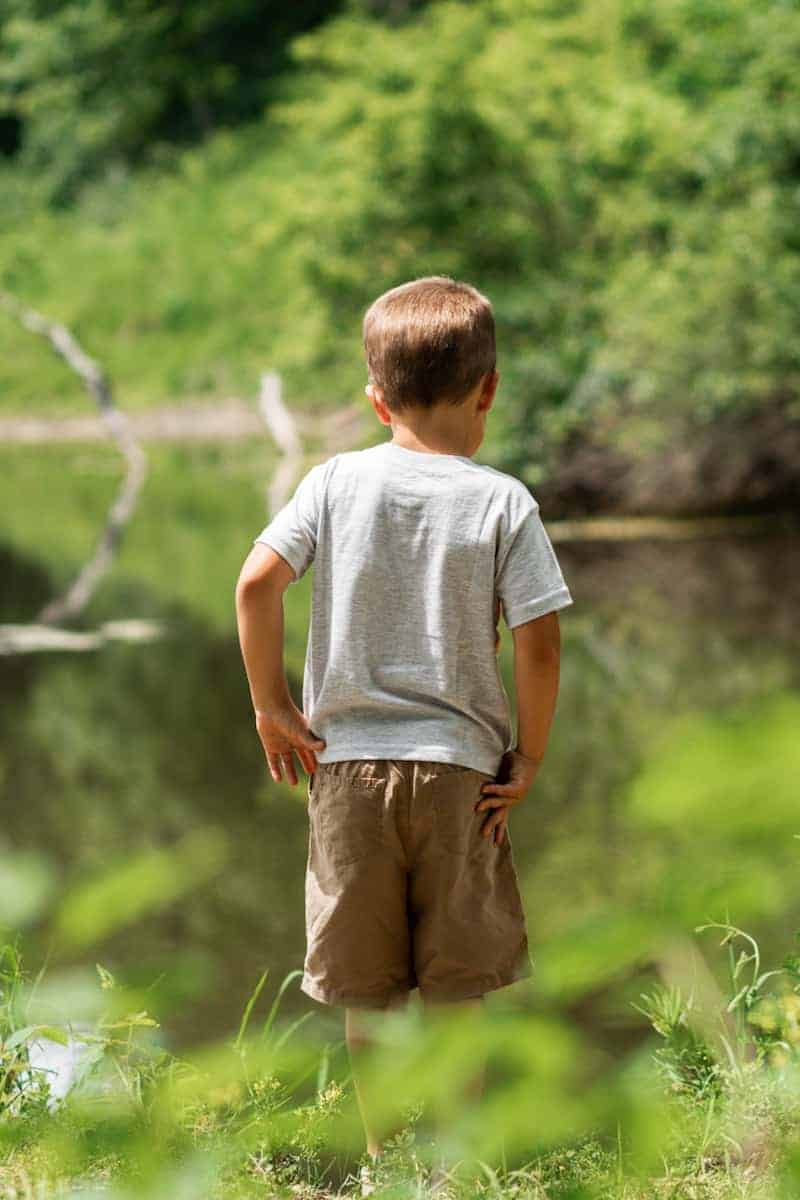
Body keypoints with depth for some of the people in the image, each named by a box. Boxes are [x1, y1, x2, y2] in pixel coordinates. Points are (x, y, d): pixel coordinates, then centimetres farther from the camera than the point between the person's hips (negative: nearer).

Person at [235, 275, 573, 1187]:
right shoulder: (502, 502, -4)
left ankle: (387, 1157, 18)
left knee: (365, 988, 11)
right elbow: (538, 639, -9)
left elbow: (256, 581, -9)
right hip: (460, 767, -1)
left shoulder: (337, 481, 0)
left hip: (348, 761, 1)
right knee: (455, 988, 9)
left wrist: (272, 707, 1)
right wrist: (530, 755, 3)